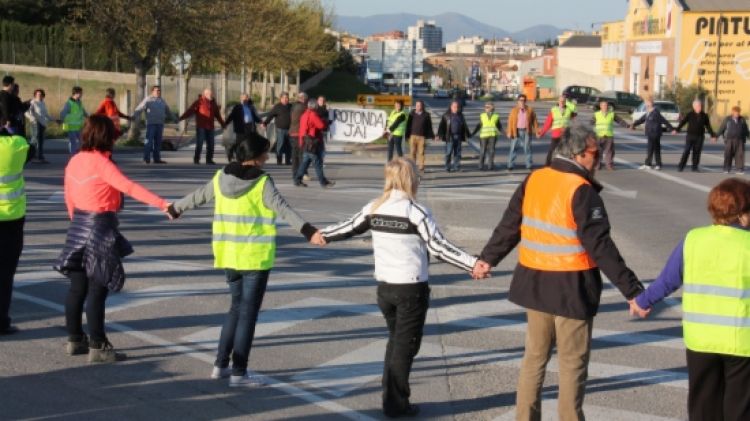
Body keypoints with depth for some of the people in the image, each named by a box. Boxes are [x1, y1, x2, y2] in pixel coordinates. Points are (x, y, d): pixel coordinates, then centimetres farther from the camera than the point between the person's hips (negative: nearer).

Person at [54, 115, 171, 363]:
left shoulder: (75, 161, 6)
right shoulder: (101, 162, -17)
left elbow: (69, 197, 14)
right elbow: (129, 187, -27)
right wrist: (162, 204, -33)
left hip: (79, 228, 8)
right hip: (100, 228, -8)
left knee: (77, 286, 14)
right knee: (97, 289, -2)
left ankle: (75, 339, 24)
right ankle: (97, 347, 3)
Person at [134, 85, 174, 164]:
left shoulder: (162, 101, 18)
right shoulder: (148, 100, -1)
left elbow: (168, 111, 28)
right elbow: (139, 109, -11)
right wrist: (134, 116, -25)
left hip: (160, 124, 6)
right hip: (151, 123, -6)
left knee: (158, 141, 7)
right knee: (149, 141, -9)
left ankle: (157, 158, 11)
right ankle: (146, 159, -8)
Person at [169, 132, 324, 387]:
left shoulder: (220, 178, 5)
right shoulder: (262, 183, -12)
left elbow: (198, 196, 19)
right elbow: (283, 209, -25)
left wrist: (175, 209, 38)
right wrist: (308, 231, -35)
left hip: (228, 256, 6)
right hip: (256, 258, -6)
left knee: (237, 307, 20)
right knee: (248, 312, 2)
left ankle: (220, 365, 21)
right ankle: (238, 372, 4)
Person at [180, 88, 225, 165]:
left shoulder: (213, 103, 14)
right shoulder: (199, 102, -5)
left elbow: (217, 115, 24)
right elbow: (190, 110, -14)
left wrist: (223, 123, 29)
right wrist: (181, 117, -24)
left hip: (210, 127, 6)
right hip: (201, 127, -6)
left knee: (210, 144, 7)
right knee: (199, 144, -5)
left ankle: (209, 160, 15)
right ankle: (196, 159, 4)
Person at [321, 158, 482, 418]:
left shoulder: (374, 208, 1)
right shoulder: (416, 212, -14)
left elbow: (349, 227, 15)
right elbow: (438, 248, -17)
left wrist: (323, 235, 33)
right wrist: (473, 264, -18)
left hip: (384, 287, 5)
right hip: (411, 288, -5)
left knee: (395, 341, 22)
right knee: (405, 346, 5)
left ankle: (391, 398, 26)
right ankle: (396, 404, 10)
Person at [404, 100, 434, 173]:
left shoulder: (426, 115, 4)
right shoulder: (412, 114, 6)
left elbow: (429, 126, 7)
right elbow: (408, 125, 7)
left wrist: (431, 136, 4)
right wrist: (407, 135, 3)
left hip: (422, 136, -1)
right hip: (413, 136, 1)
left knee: (421, 152, 1)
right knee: (412, 152, 0)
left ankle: (421, 168, 8)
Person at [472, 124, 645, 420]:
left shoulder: (534, 180, 2)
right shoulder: (581, 191, -18)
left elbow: (509, 226, 11)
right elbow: (600, 247, -22)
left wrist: (488, 258, 25)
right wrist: (631, 290, -20)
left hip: (534, 282, 6)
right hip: (571, 288, -6)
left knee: (534, 356, 18)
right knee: (572, 363, 7)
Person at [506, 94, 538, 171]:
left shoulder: (530, 110, 6)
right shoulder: (514, 110, 4)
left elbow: (534, 121, 7)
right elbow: (510, 122, 0)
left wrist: (536, 130, 3)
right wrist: (509, 132, -7)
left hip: (526, 131, 0)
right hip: (516, 131, 0)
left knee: (527, 148, 4)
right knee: (513, 148, 0)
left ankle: (529, 165, 12)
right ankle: (510, 165, 5)